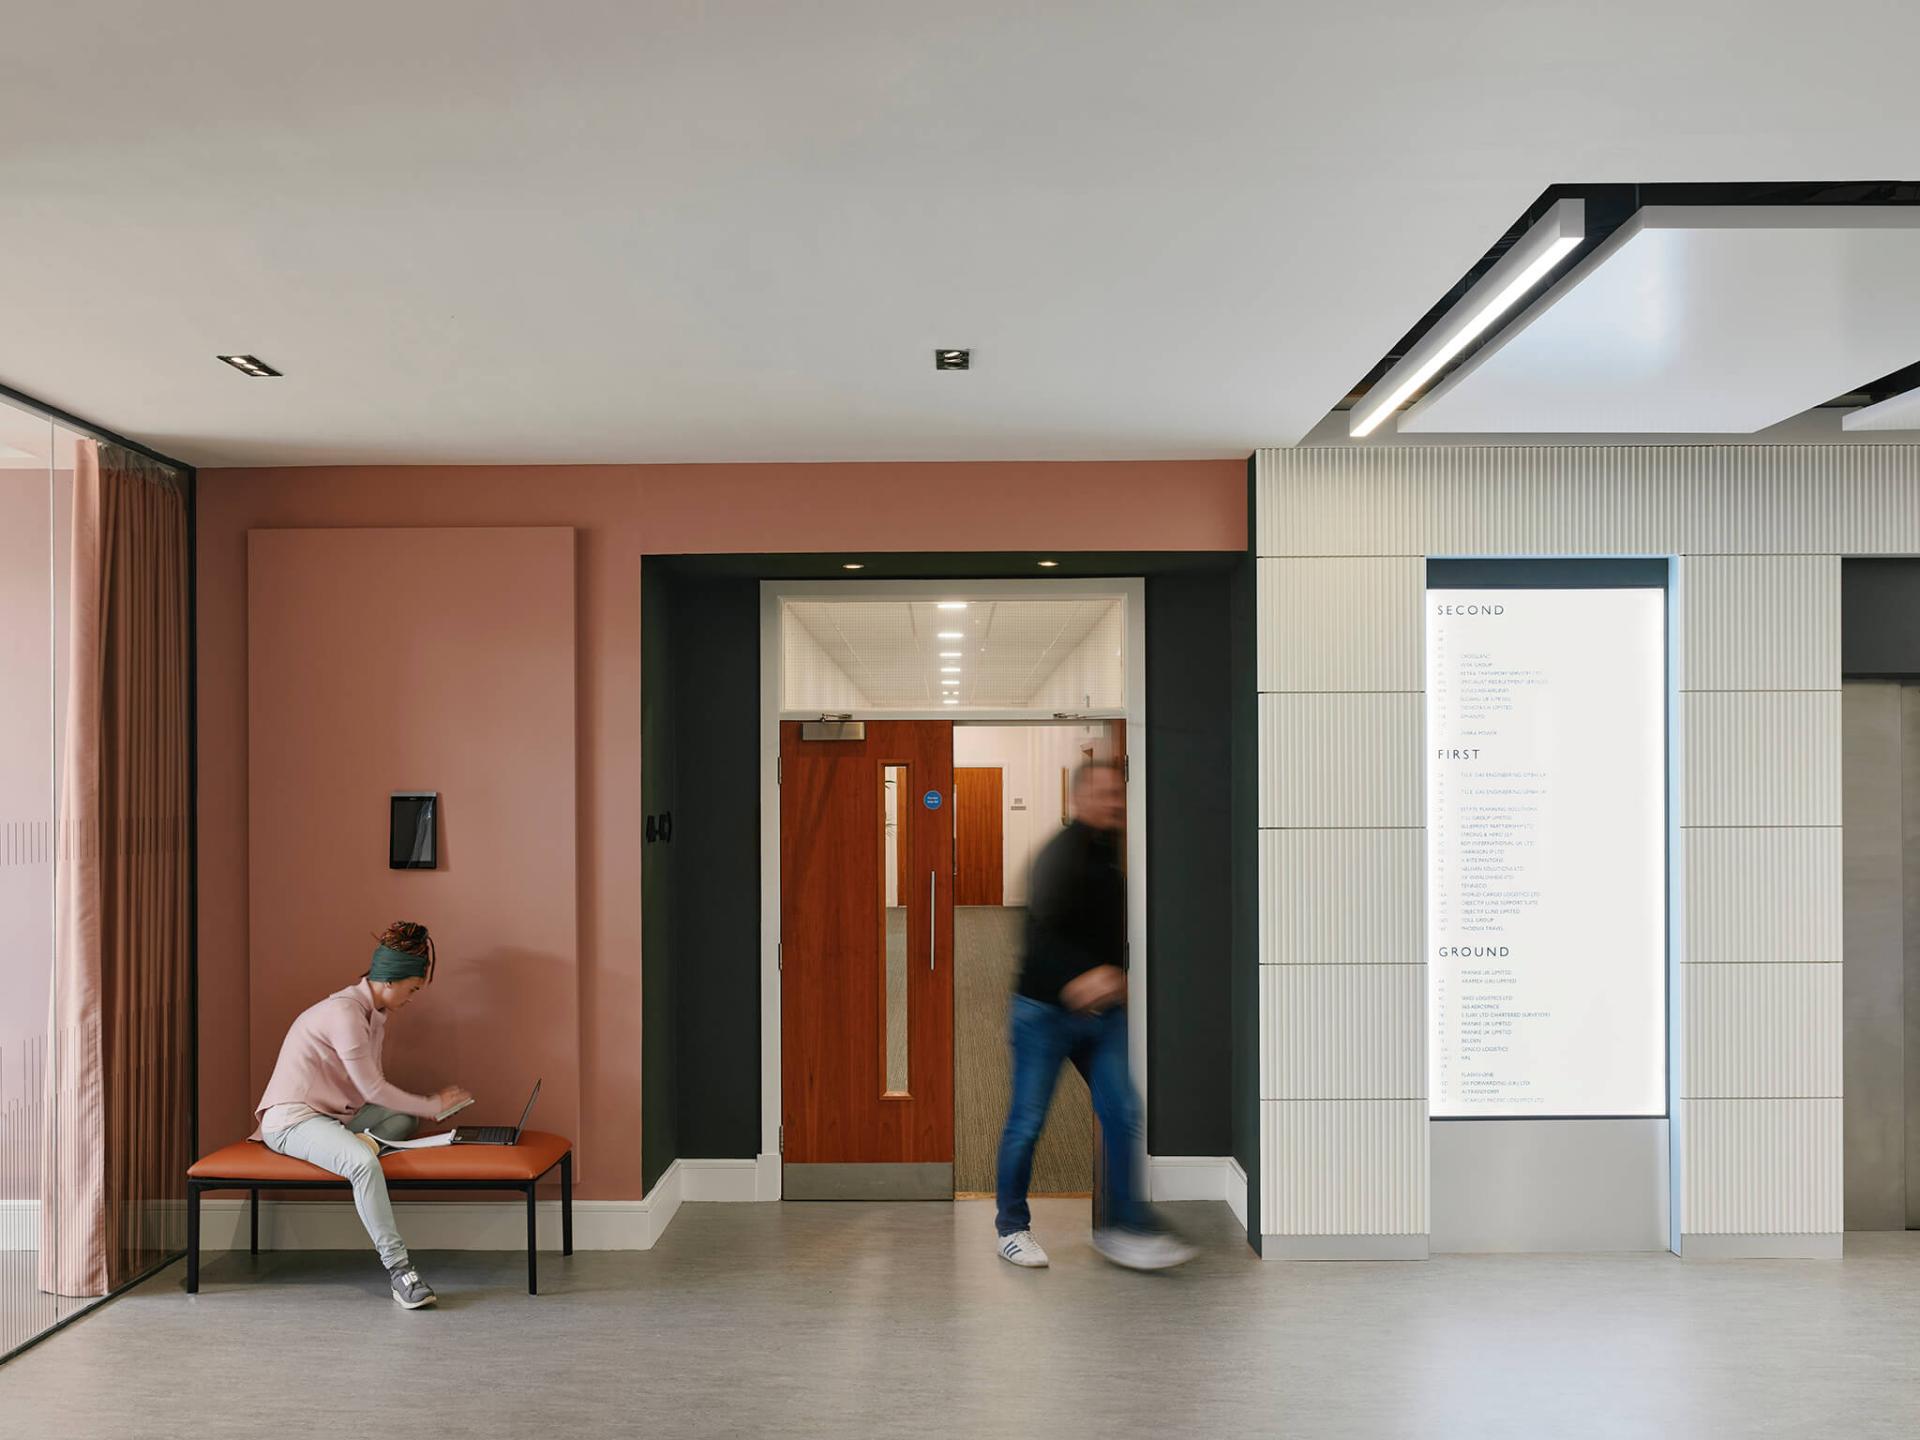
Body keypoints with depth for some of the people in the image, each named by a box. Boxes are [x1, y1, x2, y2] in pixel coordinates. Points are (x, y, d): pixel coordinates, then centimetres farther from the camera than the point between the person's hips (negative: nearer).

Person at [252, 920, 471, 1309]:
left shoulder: (375, 1013, 11)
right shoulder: (344, 1011, -20)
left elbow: (372, 1090, 11)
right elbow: (372, 1090, -18)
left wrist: (430, 1103, -2)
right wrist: (433, 1106, -9)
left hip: (332, 1114, 10)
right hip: (291, 1120, -10)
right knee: (363, 1162, -34)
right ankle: (399, 1269, -34)